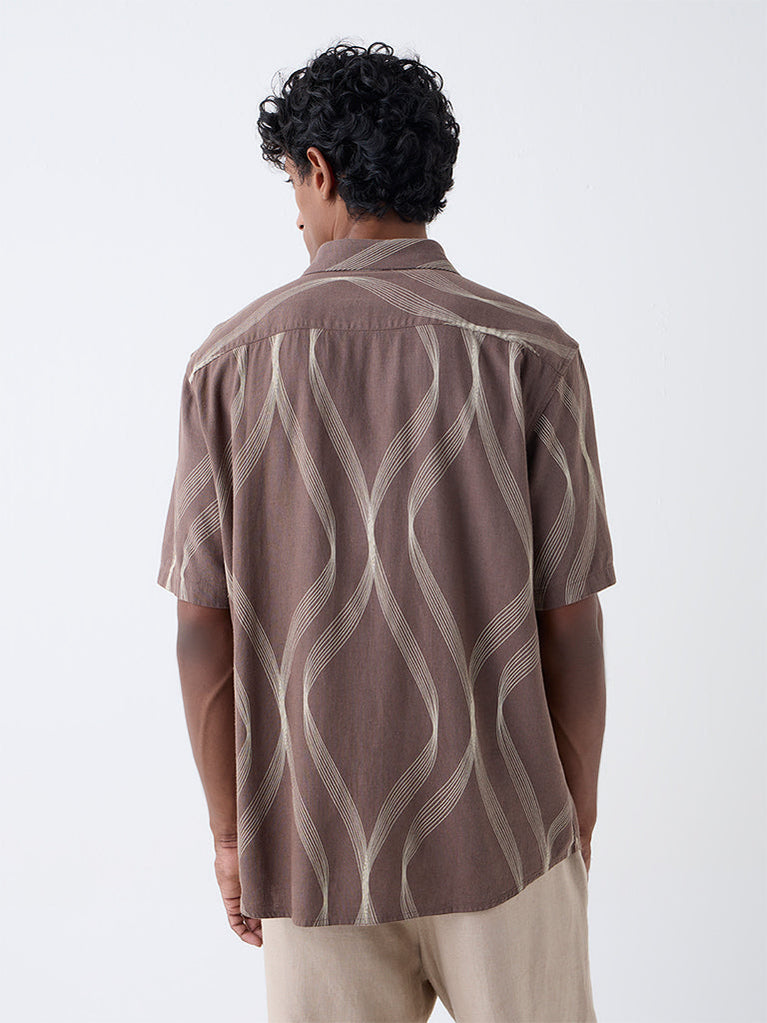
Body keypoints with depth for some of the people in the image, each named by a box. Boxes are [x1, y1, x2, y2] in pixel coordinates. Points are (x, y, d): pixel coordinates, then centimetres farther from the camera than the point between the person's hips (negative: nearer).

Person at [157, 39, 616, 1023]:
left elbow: (204, 629, -4)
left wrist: (230, 830, 8)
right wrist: (576, 819, 7)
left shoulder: (231, 361, -5)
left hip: (312, 839, 1)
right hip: (497, 832, -1)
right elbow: (570, 623, -7)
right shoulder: (532, 354, -8)